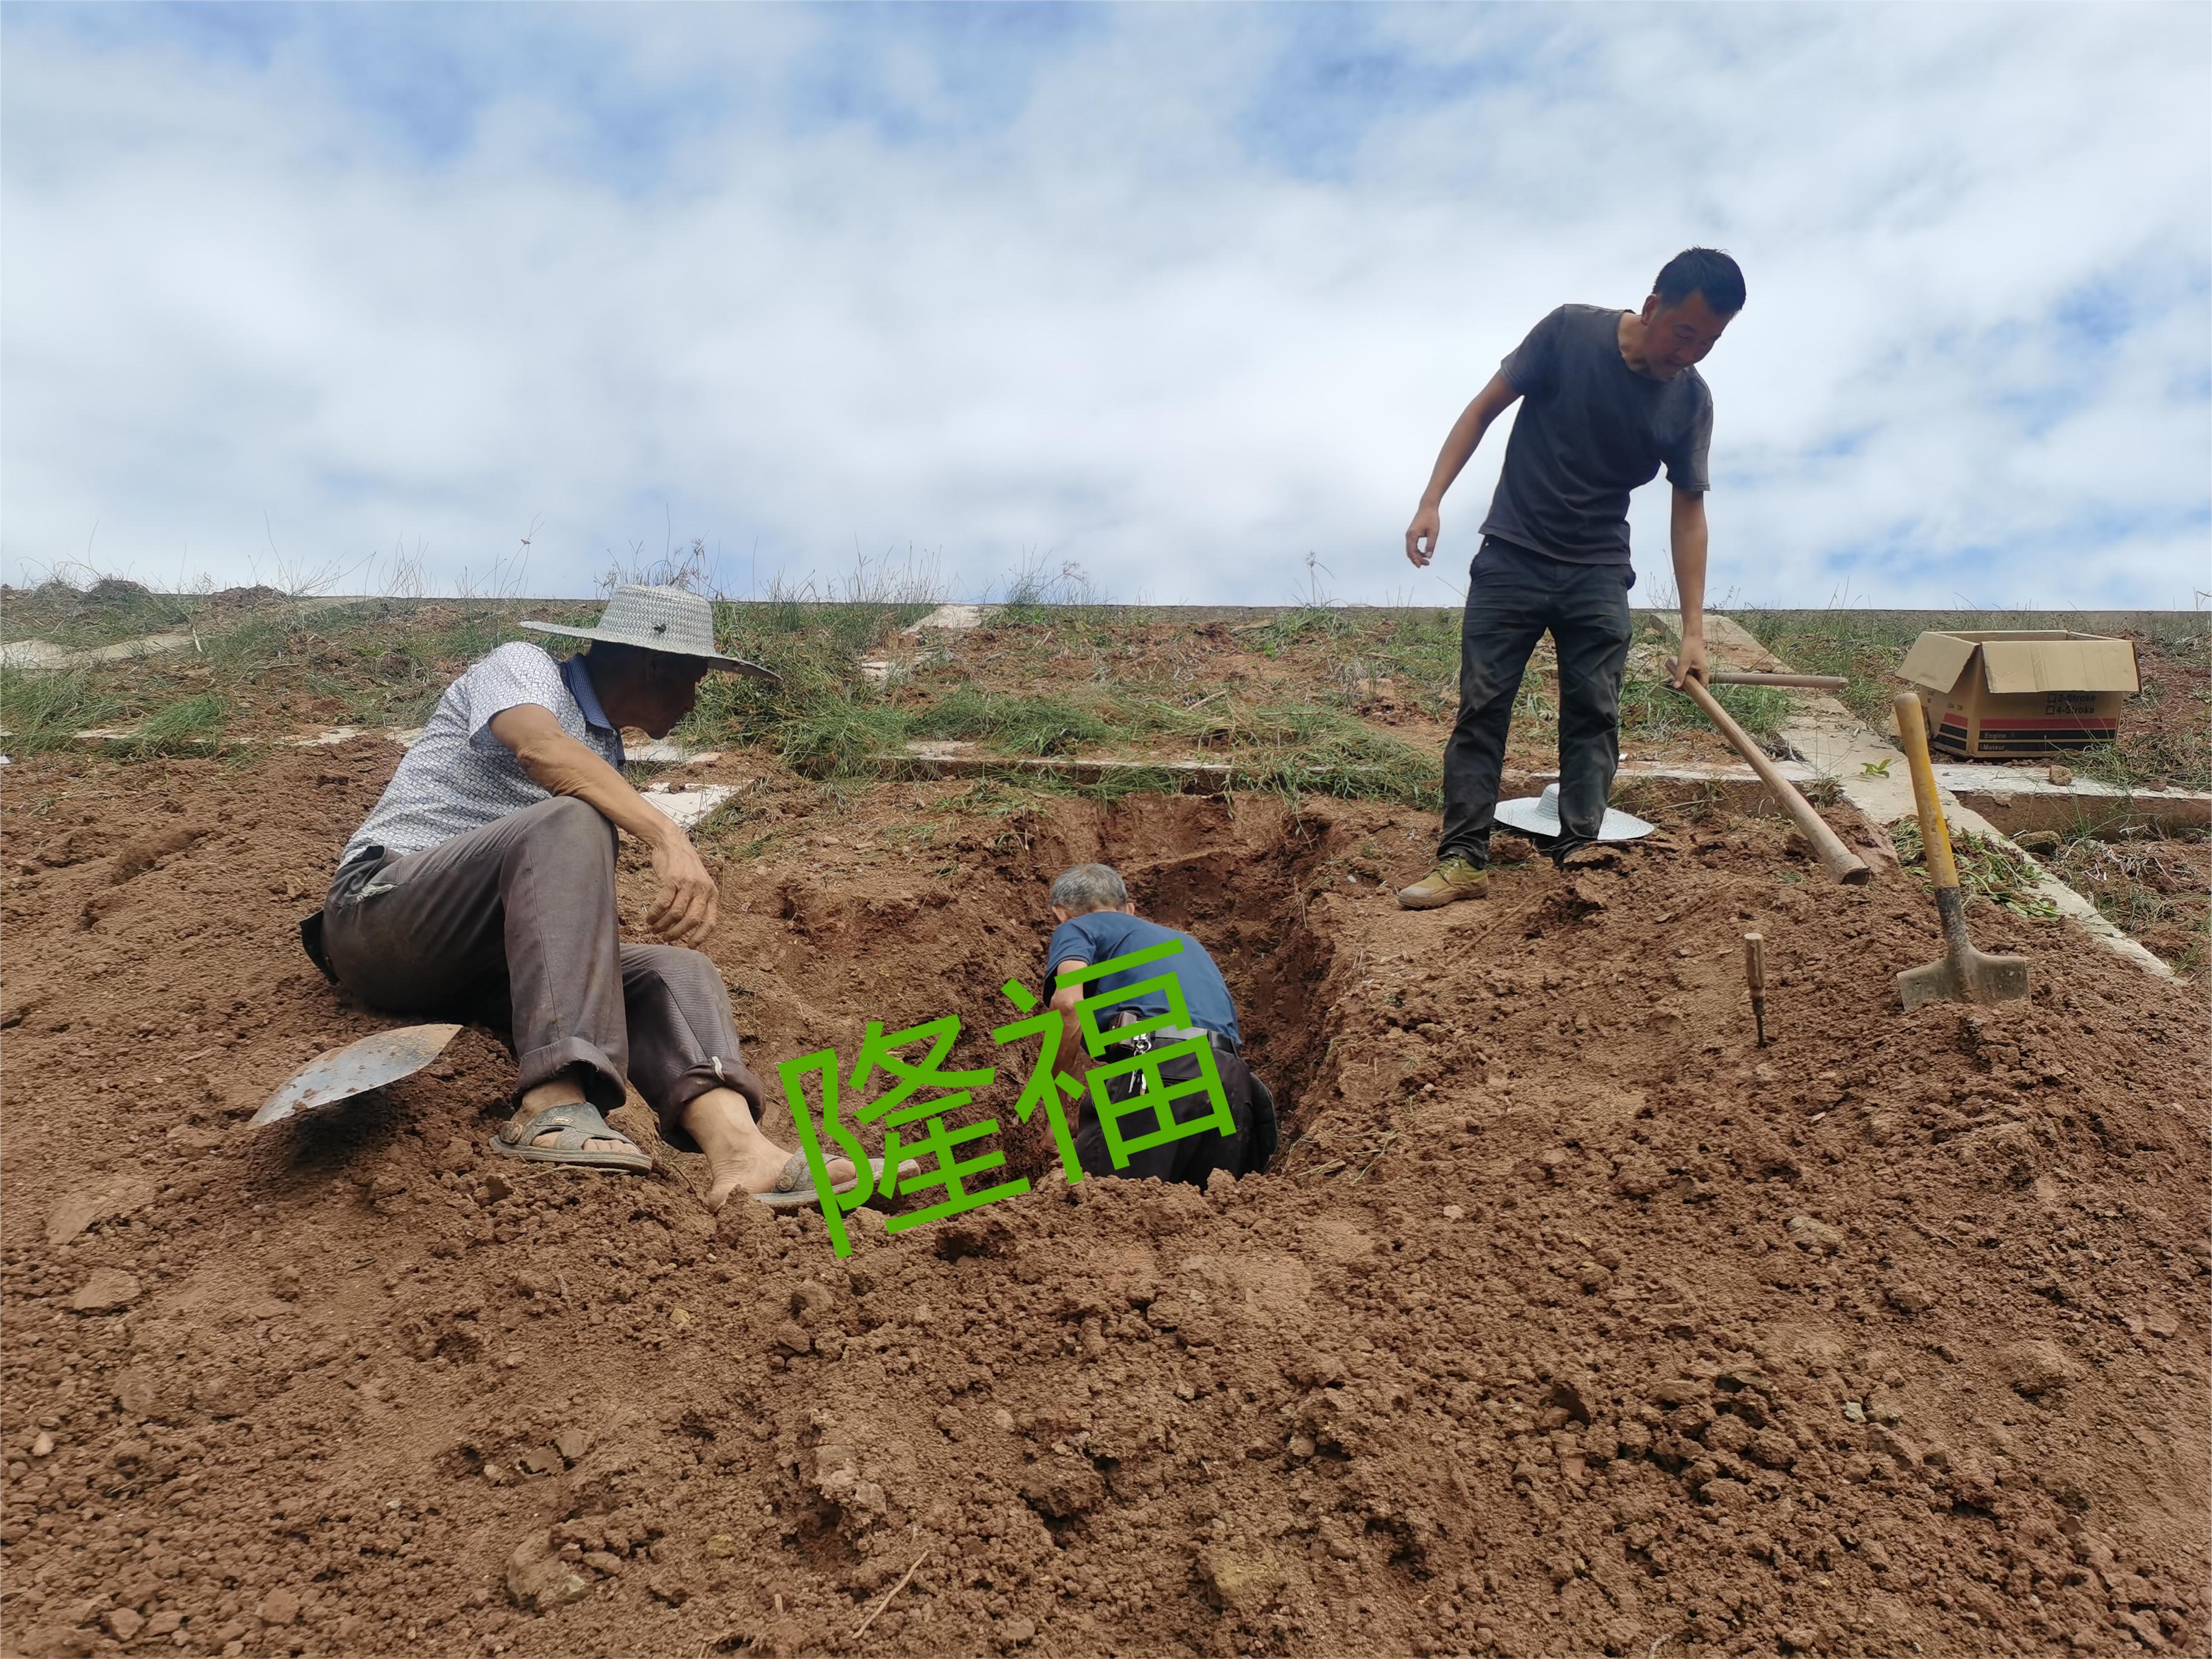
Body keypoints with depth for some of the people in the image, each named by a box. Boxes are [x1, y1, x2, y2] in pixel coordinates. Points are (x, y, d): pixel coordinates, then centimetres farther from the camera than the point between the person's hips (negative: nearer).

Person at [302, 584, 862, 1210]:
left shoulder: (608, 757, 23)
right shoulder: (522, 665, 0)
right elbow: (540, 748, -25)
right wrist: (667, 836, -37)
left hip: (480, 966, 7)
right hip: (381, 911, -7)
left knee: (675, 970, -16)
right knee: (570, 822, -32)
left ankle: (737, 1147, -46)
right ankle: (556, 1107, -46)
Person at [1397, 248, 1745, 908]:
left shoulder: (1691, 401, -4)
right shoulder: (1569, 332, -11)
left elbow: (1689, 510, 1)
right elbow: (1483, 409, -3)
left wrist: (1693, 629, -3)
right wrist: (1431, 501, -10)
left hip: (1598, 575, 2)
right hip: (1511, 559, -2)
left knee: (1594, 712, -4)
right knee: (1481, 706, -6)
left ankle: (1579, 853, -1)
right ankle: (1461, 860, -6)